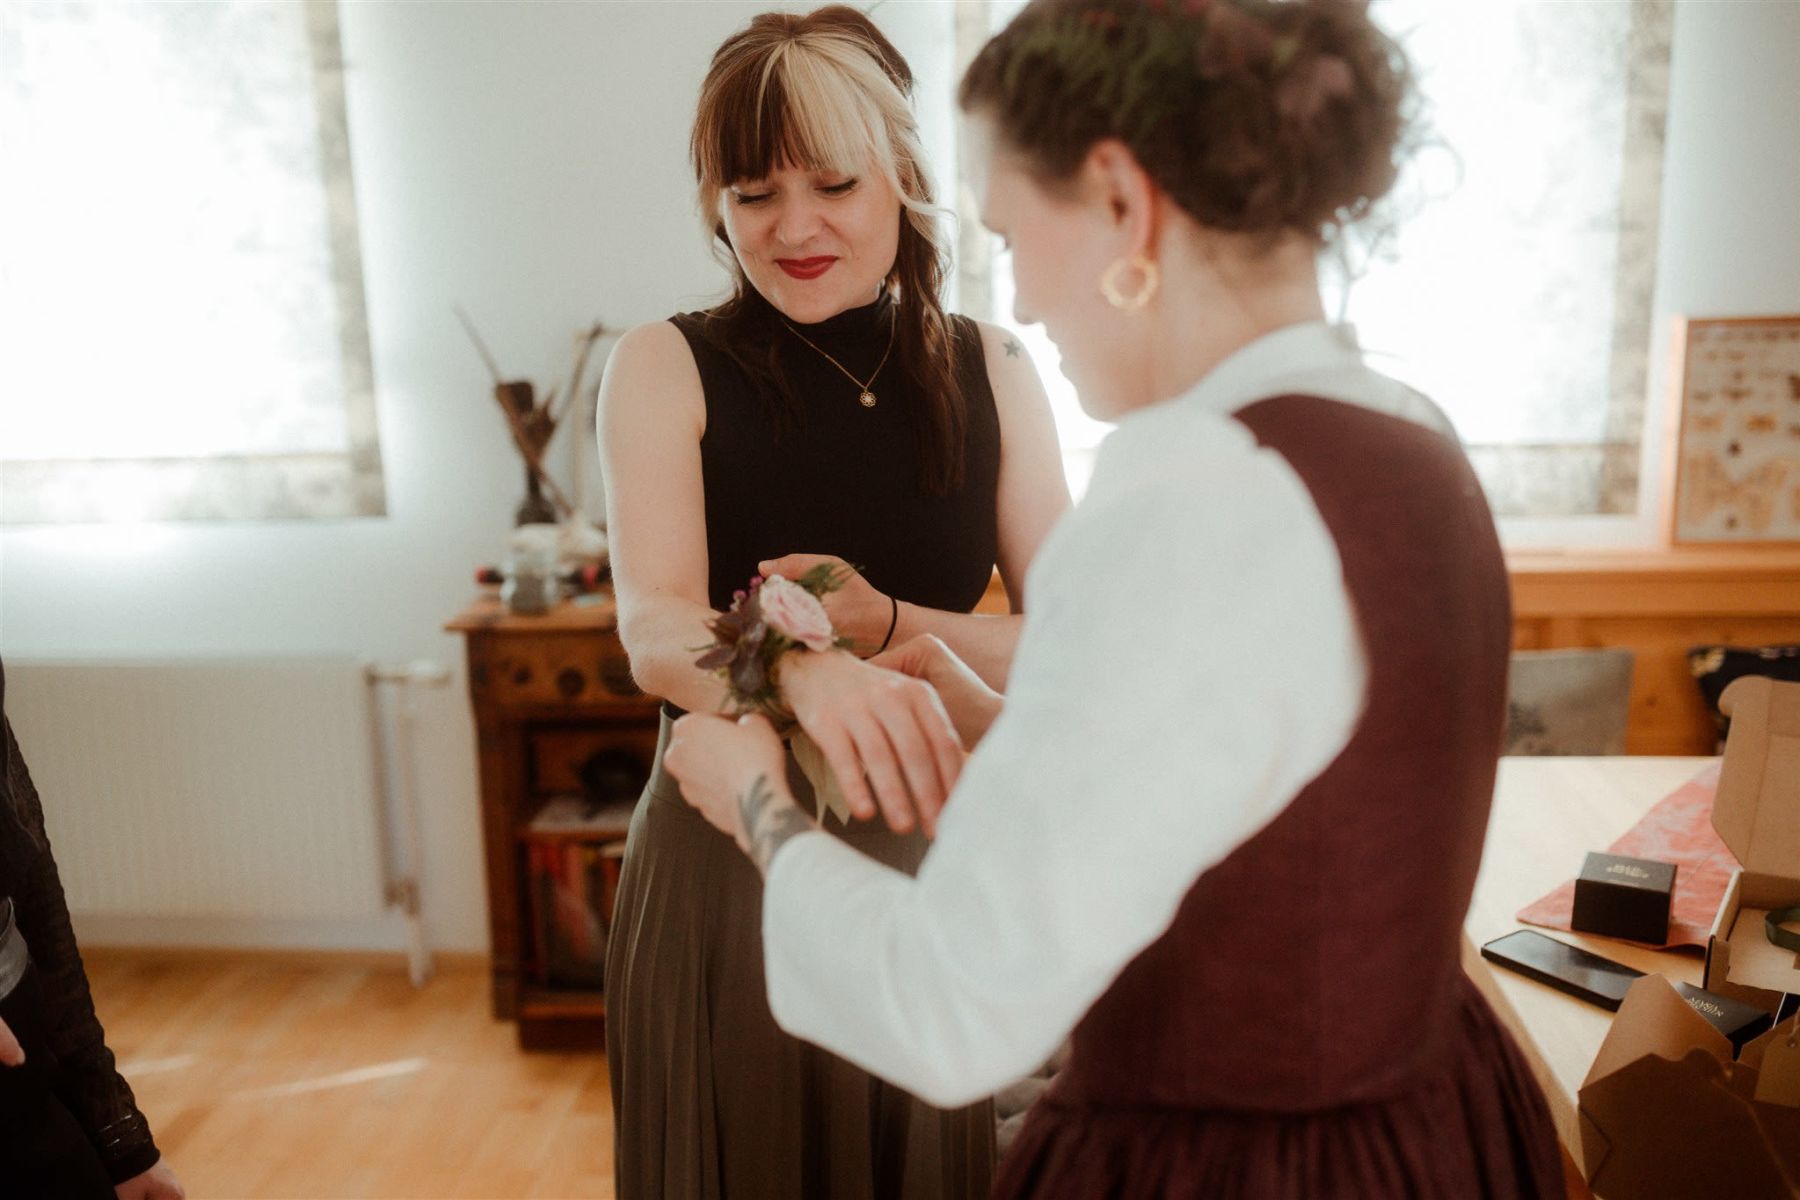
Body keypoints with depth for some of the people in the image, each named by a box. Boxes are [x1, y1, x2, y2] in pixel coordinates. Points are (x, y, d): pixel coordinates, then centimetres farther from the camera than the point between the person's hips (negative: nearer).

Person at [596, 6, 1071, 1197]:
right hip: (736, 866, -2)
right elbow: (656, 635, -22)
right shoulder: (665, 369, -7)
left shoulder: (992, 370, -1)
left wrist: (891, 625, -22)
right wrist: (810, 674, -43)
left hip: (940, 865, 2)